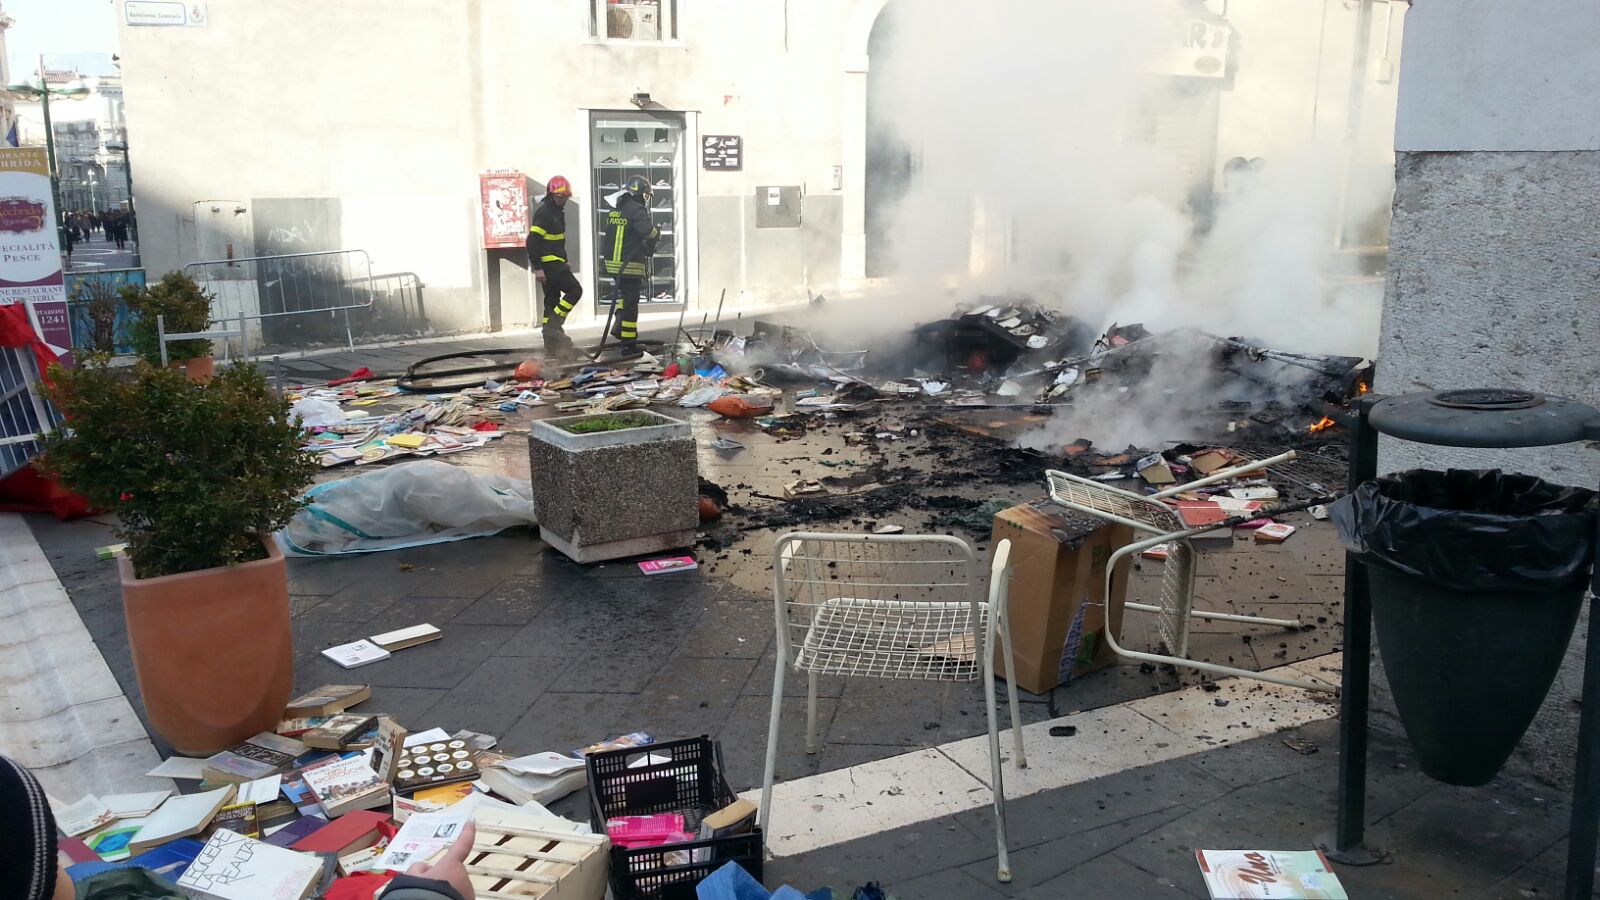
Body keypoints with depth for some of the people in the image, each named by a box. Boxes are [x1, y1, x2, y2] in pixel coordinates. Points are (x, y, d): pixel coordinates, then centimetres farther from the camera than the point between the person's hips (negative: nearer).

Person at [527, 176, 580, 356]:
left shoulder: (558, 212, 16)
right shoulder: (544, 213, -15)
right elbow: (532, 241, -21)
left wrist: (564, 261, 22)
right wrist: (537, 268, -23)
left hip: (554, 263, 10)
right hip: (548, 264, -10)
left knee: (552, 300, 10)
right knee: (574, 290, -10)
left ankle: (551, 341, 14)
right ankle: (554, 325, -9)